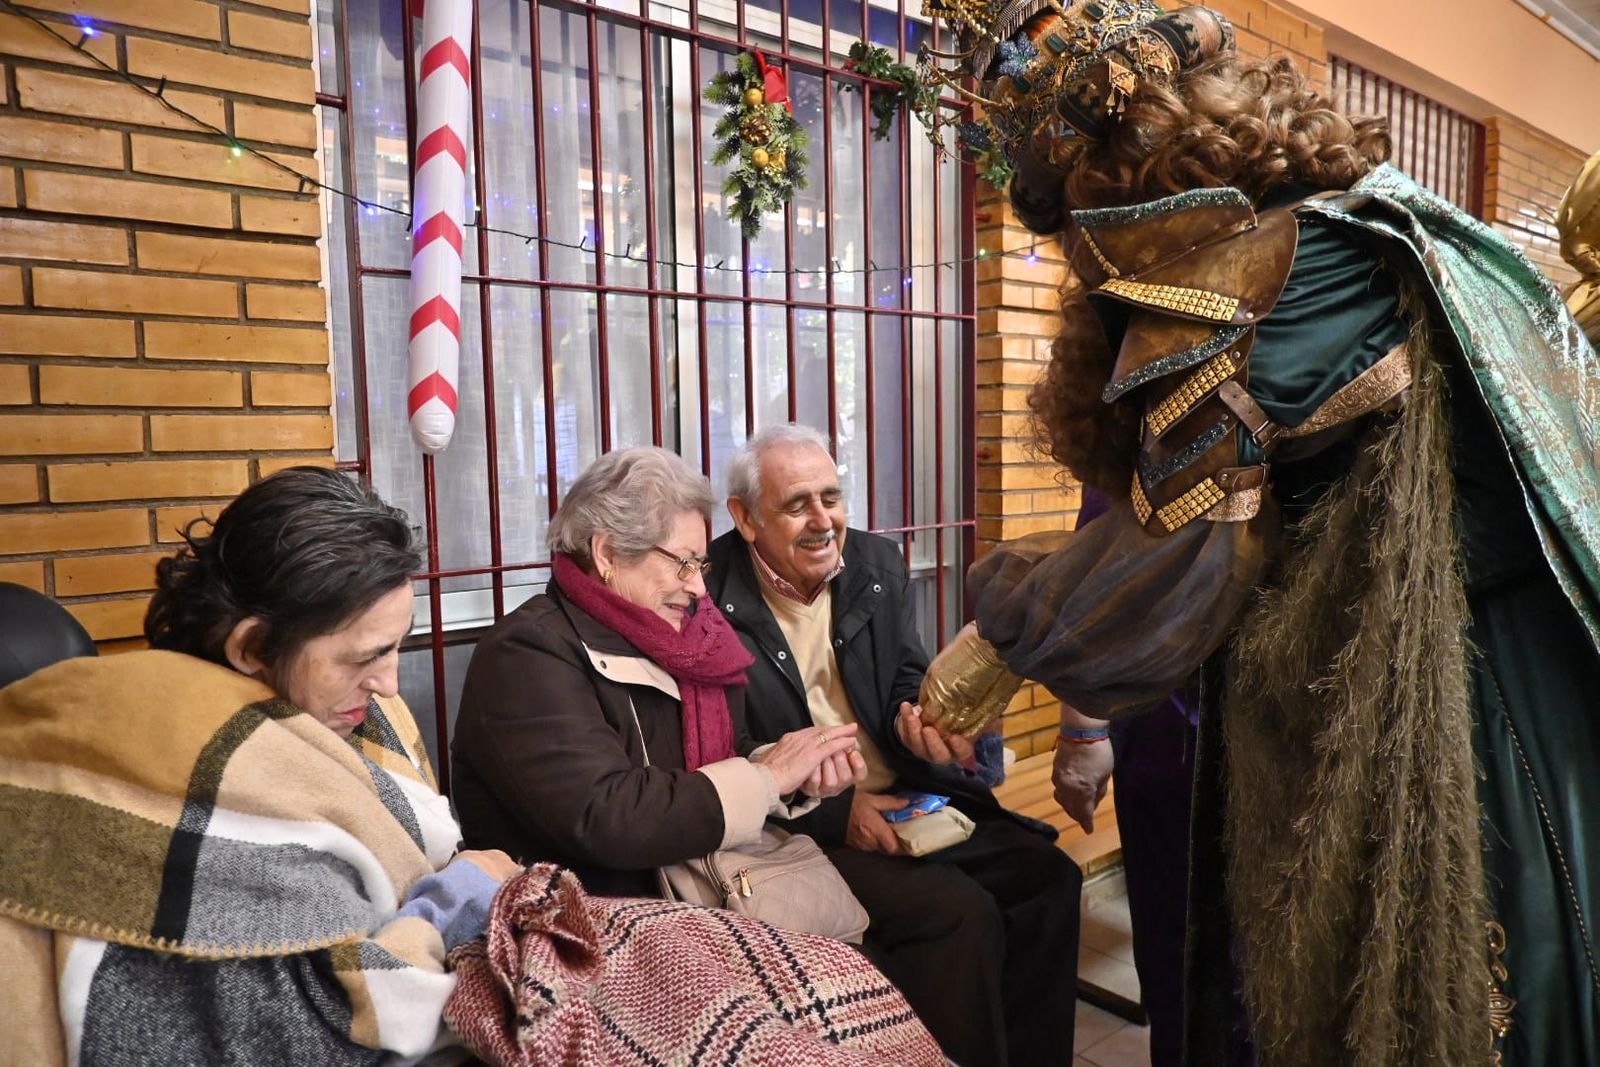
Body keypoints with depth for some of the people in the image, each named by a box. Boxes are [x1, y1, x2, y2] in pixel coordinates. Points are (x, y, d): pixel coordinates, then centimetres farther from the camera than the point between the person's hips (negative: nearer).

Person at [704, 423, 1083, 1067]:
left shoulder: (879, 566, 6)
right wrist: (834, 811, -19)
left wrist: (922, 720, -15)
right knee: (960, 912, -23)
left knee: (1047, 875, -7)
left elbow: (907, 681, 10)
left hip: (907, 798, 6)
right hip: (800, 830, -6)